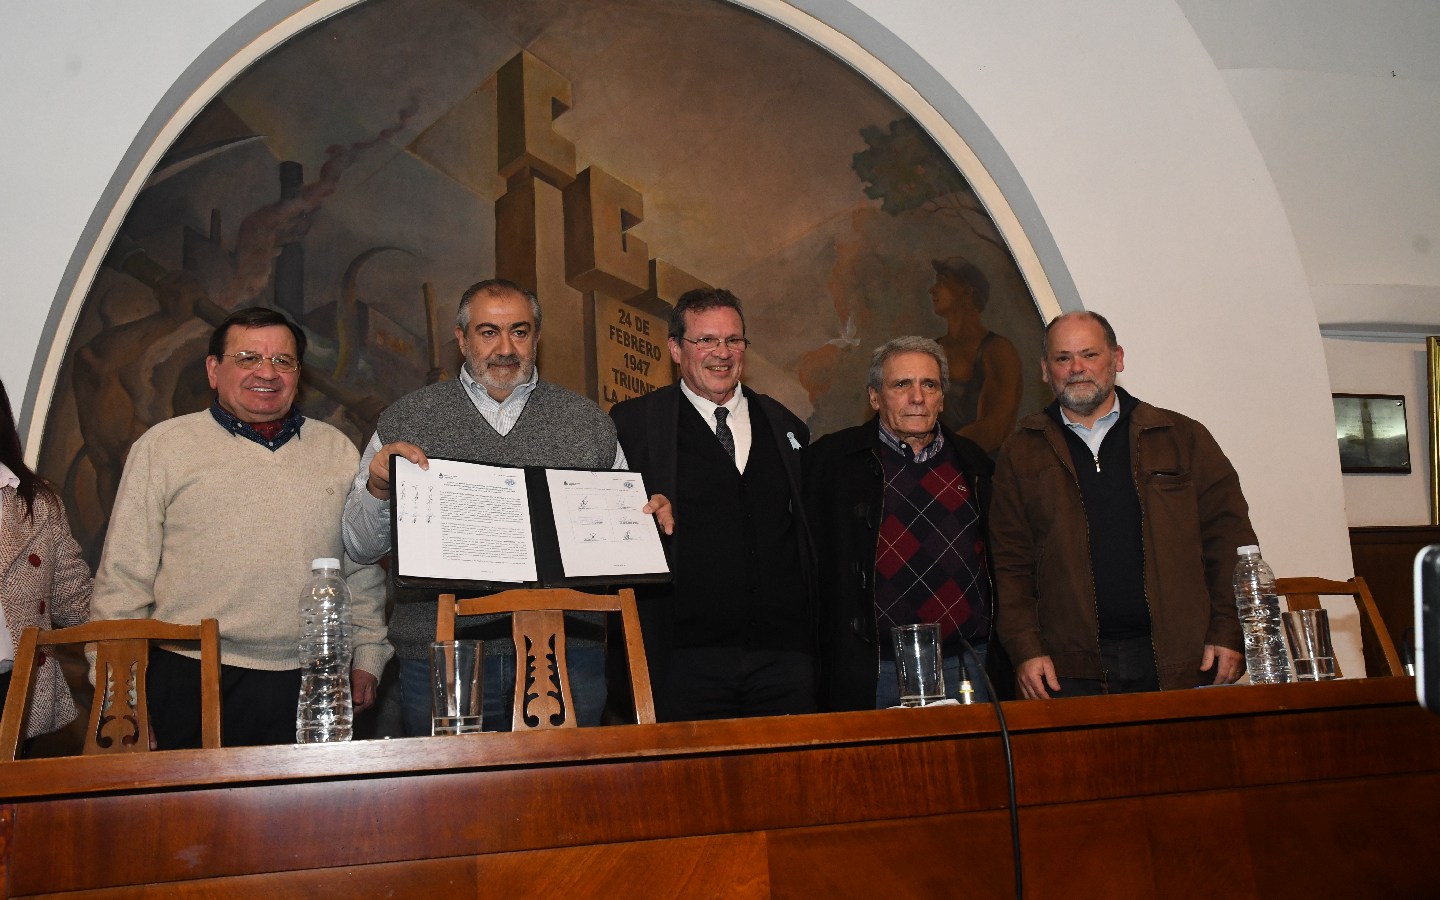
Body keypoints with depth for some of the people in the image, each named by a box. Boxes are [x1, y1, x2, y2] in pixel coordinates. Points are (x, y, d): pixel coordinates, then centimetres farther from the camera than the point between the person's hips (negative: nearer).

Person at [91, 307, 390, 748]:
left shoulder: (338, 450, 13)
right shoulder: (164, 446, 5)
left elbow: (364, 570, 17)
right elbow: (123, 576, 3)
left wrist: (367, 658, 11)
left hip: (313, 684, 2)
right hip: (196, 679, -2)